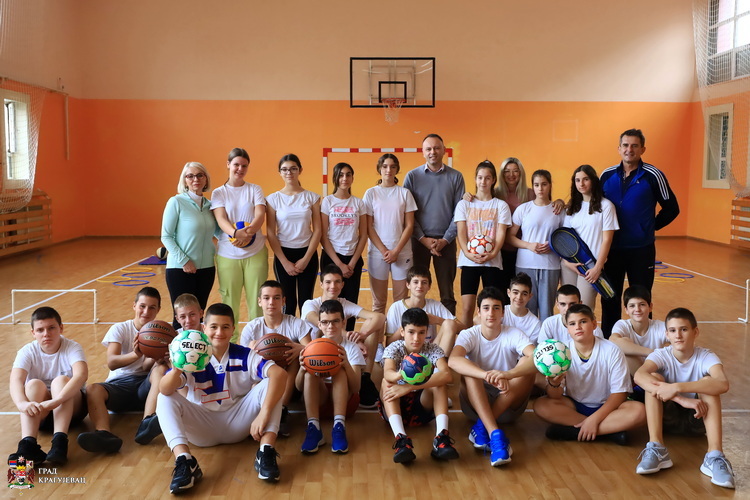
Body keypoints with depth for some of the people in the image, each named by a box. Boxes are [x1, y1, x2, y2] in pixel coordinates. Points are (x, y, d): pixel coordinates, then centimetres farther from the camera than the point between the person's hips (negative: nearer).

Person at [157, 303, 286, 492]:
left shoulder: (244, 355, -9)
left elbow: (279, 374, -26)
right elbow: (165, 390, -24)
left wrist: (264, 413, -38)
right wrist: (177, 370, -47)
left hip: (237, 424, 0)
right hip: (203, 428, 1)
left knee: (269, 384, -20)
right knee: (166, 398, -21)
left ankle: (266, 453, -30)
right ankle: (185, 462, -36)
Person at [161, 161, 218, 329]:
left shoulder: (209, 205, 7)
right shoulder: (176, 202, -7)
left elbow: (218, 232, 11)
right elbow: (166, 236, -8)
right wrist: (183, 261, -15)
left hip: (206, 268, 5)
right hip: (180, 269, -5)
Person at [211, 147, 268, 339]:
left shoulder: (255, 190, 5)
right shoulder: (218, 193, 4)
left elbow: (260, 216, -9)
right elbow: (221, 219, -11)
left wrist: (248, 231, -31)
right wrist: (236, 233, -32)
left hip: (256, 253, 0)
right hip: (227, 254, 0)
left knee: (257, 300, 3)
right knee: (229, 301, 6)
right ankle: (230, 341, 19)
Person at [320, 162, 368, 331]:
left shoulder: (358, 203, 6)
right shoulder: (328, 201, -1)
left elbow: (363, 236, 4)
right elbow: (323, 236, -5)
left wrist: (352, 263, -6)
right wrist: (339, 264, -11)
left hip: (353, 259, 2)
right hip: (331, 258, -2)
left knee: (351, 303, 1)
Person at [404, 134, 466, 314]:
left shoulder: (455, 177, 2)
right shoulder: (412, 176, 2)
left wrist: (445, 240, -8)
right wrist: (423, 239, -8)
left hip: (446, 241, 0)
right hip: (419, 240, 0)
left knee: (447, 293, 5)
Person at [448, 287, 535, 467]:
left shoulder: (514, 335, -8)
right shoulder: (469, 335, -9)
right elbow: (453, 361, -31)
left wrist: (508, 374, -47)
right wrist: (487, 375, -48)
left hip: (508, 404, 1)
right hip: (475, 404, 0)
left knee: (527, 364, -25)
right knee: (468, 369, -29)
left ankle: (482, 427, -27)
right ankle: (495, 434, -44)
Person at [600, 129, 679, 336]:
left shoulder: (653, 175, -6)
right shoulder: (607, 175, 3)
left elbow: (671, 209, 2)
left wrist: (650, 228, 3)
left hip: (641, 249, -3)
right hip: (612, 248, 3)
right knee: (609, 298, 10)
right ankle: (607, 341, 22)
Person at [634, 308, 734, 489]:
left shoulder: (706, 357, -16)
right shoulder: (661, 355, -14)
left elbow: (723, 384, -39)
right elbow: (639, 375, -37)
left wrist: (677, 388, -48)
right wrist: (681, 399, -48)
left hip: (698, 416, 0)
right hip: (668, 414, 1)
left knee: (708, 382, -28)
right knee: (653, 378, -26)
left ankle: (714, 456, -37)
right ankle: (656, 449, -34)